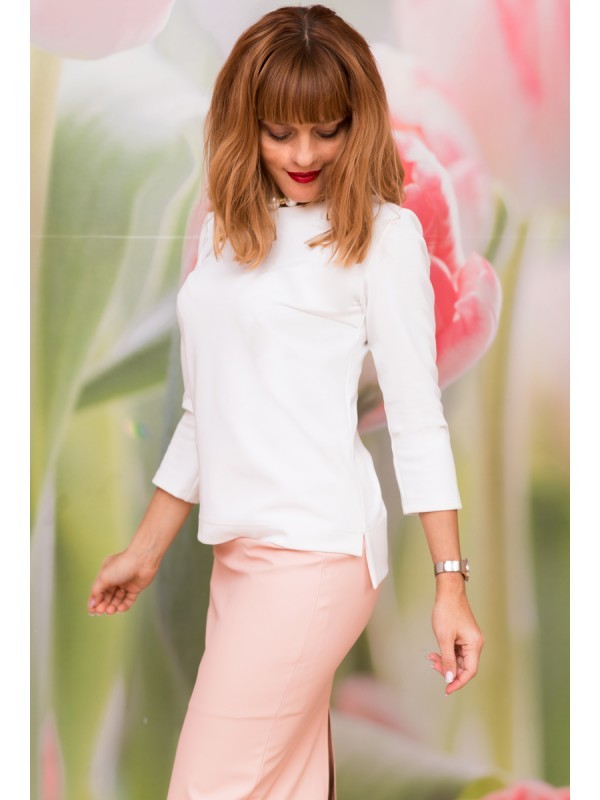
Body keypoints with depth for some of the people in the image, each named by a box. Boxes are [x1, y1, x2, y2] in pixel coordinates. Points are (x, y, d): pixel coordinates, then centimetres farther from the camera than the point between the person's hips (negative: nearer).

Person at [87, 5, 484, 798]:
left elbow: (418, 419, -6)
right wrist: (145, 550, 23)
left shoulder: (380, 231, -4)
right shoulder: (227, 227, 14)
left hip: (316, 550, -6)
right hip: (241, 550, 6)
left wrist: (451, 583, -10)